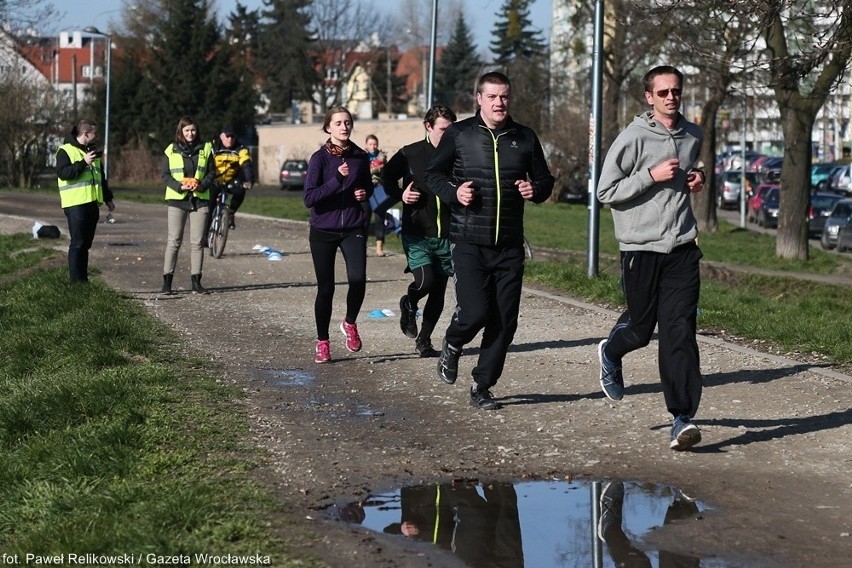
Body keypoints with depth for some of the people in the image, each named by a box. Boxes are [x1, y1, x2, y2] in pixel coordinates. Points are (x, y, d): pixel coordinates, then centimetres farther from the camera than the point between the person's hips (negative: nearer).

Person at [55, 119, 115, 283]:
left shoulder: (92, 152, 20)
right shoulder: (65, 151, -4)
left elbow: (101, 178, 27)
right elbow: (62, 173, -18)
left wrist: (108, 199, 25)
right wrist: (84, 163, -21)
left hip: (92, 203, 7)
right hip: (76, 204, -7)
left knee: (86, 243, 9)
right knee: (78, 243, -9)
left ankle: (83, 278, 14)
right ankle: (76, 281, -7)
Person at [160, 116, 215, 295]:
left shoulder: (205, 149, 6)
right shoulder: (171, 150, 3)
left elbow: (211, 173, 7)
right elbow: (165, 175, 2)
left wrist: (202, 185, -12)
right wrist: (180, 186, -14)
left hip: (200, 199, 1)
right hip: (177, 199, -1)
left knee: (197, 242, 2)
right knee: (174, 241, -2)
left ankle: (196, 282, 6)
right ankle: (167, 280, 1)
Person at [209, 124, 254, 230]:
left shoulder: (241, 150, -10)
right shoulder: (212, 148, -11)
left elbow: (247, 166, -22)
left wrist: (249, 181, -40)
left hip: (231, 182, 1)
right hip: (215, 182, -1)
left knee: (240, 191, -30)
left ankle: (231, 213, -5)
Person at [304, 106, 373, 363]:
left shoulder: (360, 157, 3)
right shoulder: (319, 158, -7)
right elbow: (309, 198, -16)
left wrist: (365, 193, -2)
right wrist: (337, 180, -26)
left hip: (353, 229, 2)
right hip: (323, 231, -2)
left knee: (358, 279, -19)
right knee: (325, 288, 2)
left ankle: (350, 323, 9)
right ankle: (322, 343, 19)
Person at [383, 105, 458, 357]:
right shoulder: (409, 154, -3)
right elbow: (387, 178, 12)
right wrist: (401, 194, -5)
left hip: (446, 237, 3)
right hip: (417, 235, -2)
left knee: (438, 294, 6)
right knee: (426, 281, -19)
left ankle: (424, 340, 24)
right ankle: (408, 304, 16)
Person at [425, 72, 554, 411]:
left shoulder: (525, 138, 8)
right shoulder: (459, 134, 1)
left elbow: (545, 179, 18)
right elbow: (433, 174, 8)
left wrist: (536, 190, -5)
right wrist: (453, 192, -12)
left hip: (510, 245, 3)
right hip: (468, 242, -3)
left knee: (504, 322, 2)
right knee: (474, 311, -15)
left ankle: (482, 387, 16)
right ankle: (452, 346, 20)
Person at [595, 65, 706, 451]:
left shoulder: (693, 136, 11)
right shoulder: (634, 137, -8)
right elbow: (605, 192, -8)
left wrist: (696, 180, 9)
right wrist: (651, 175, -17)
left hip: (682, 249, 4)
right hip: (641, 248, -3)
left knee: (679, 330, -6)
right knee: (641, 327, 6)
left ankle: (682, 417, -9)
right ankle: (611, 352, 43)